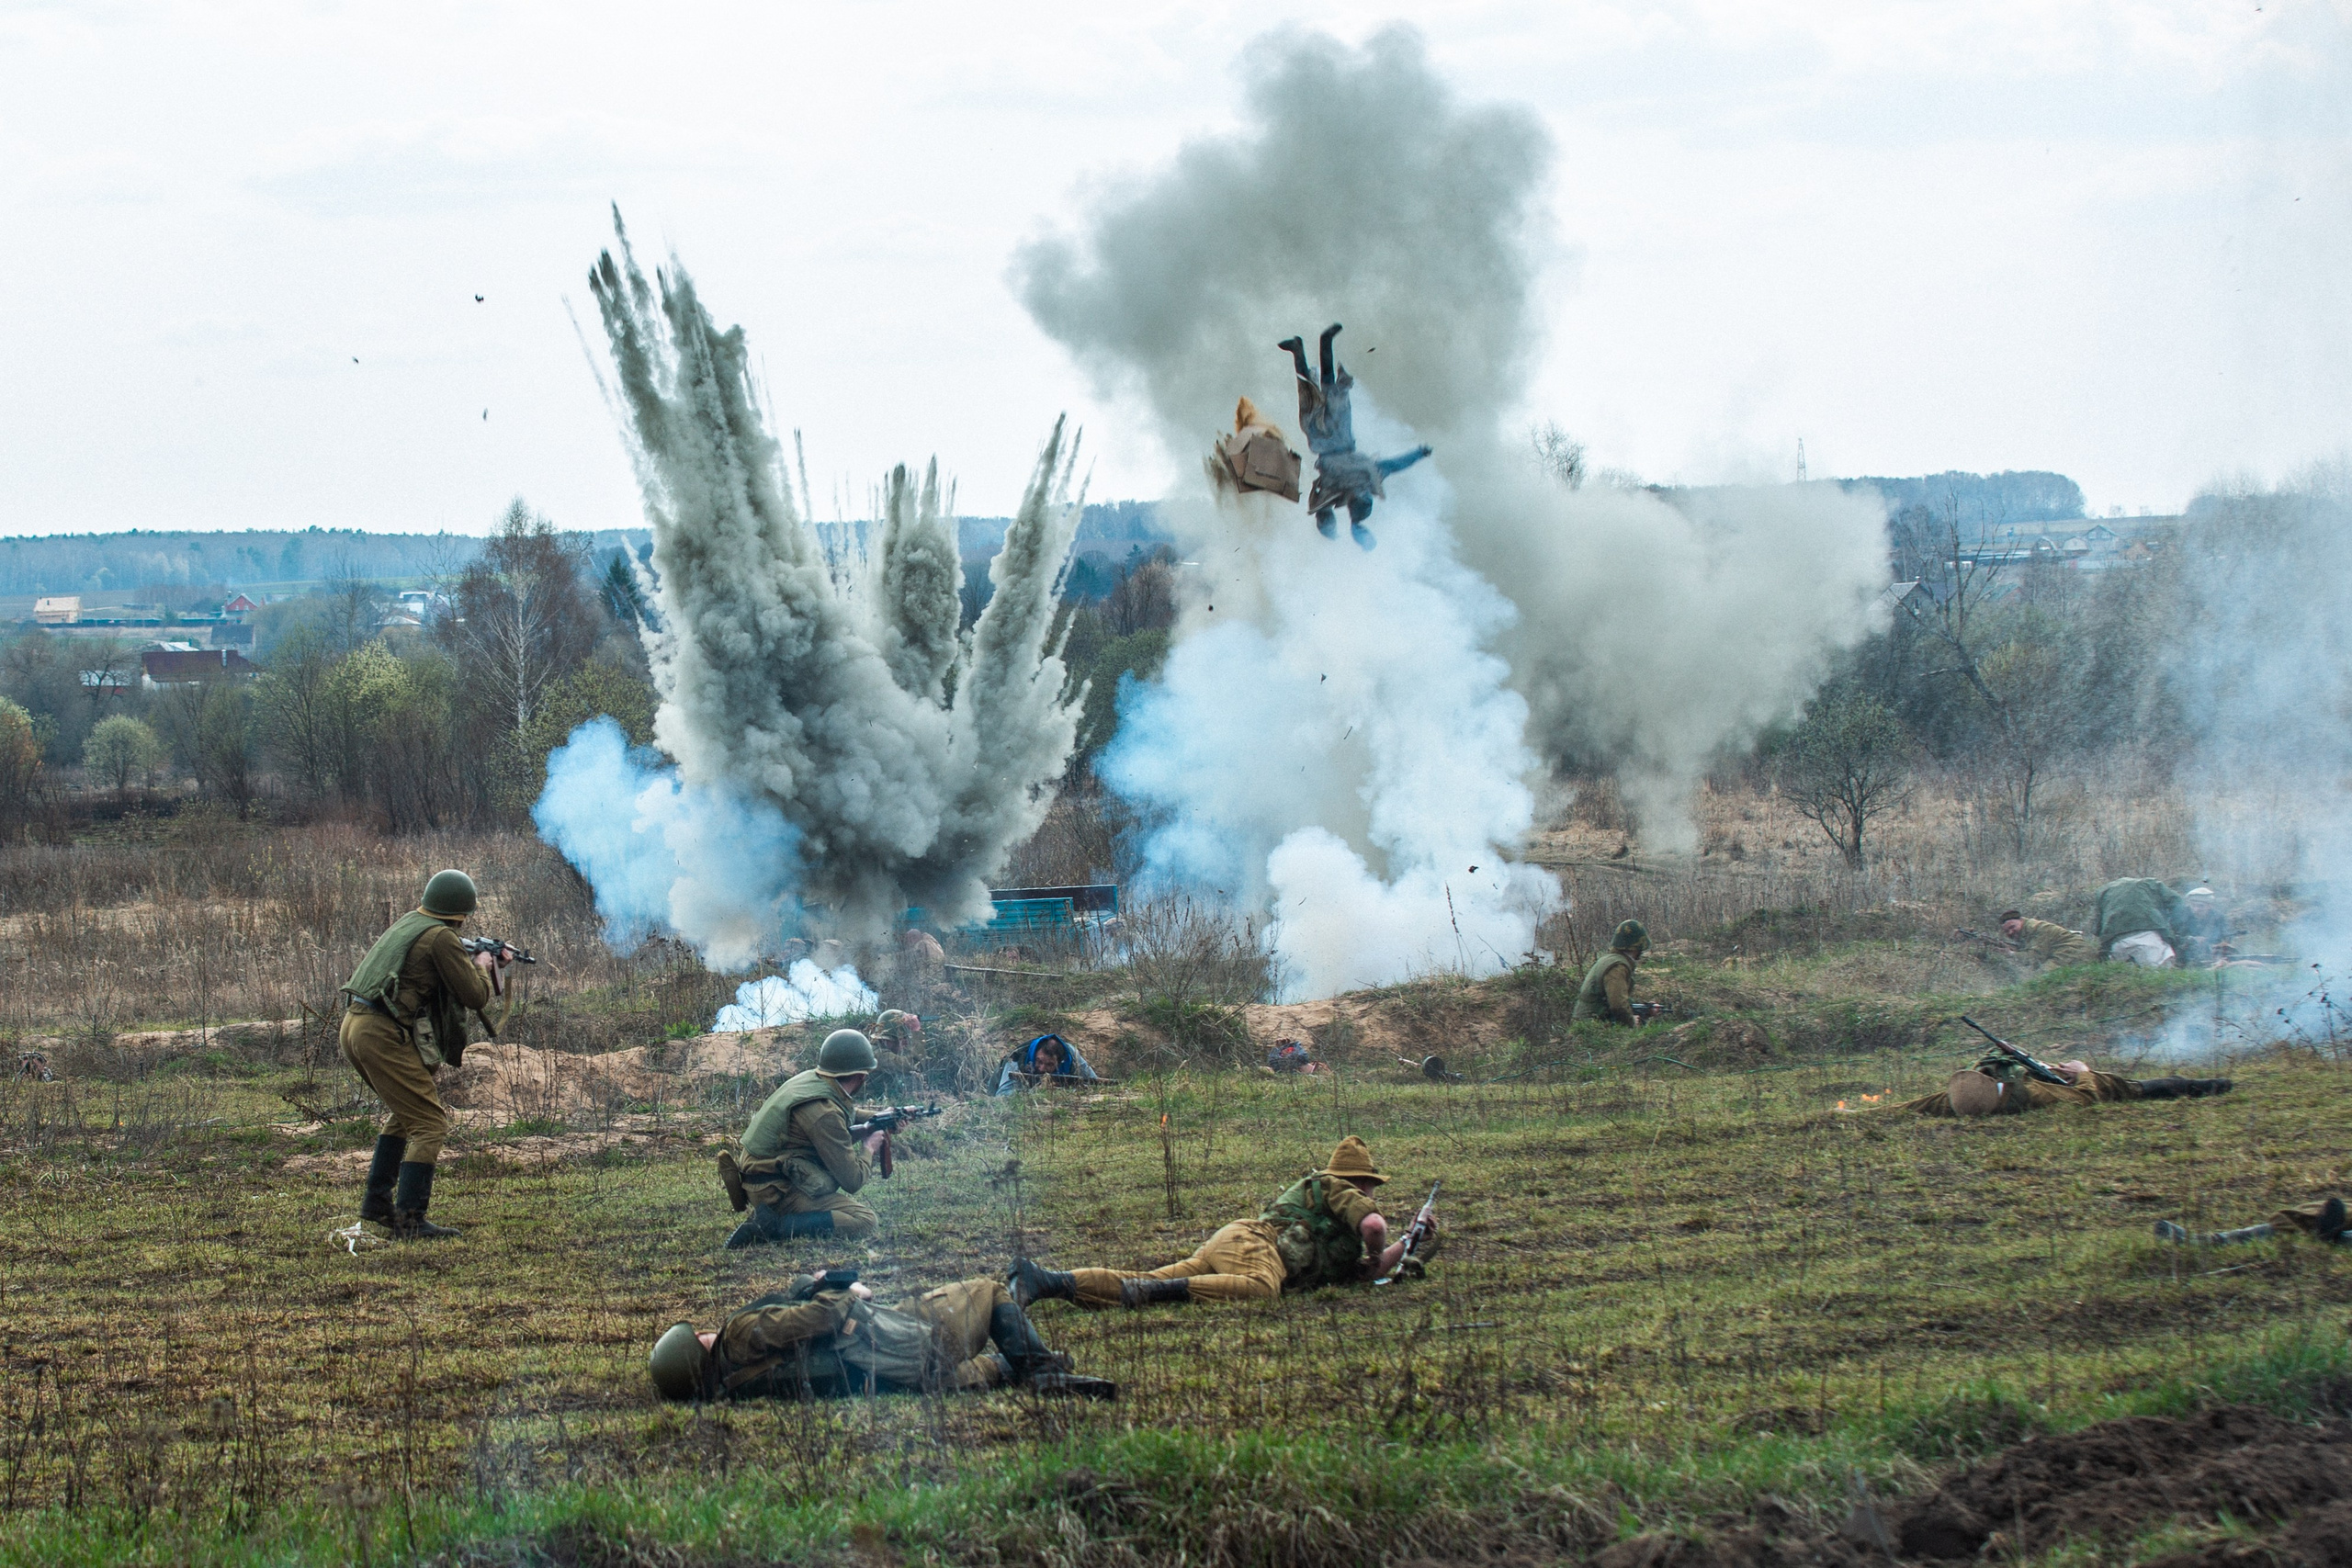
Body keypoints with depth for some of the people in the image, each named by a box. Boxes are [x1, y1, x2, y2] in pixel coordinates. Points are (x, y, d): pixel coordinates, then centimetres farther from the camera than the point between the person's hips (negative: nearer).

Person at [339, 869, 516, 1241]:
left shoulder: (408, 923, 18)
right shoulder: (441, 938, -9)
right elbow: (475, 996, -7)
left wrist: (480, 961, 36)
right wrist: (483, 968, 13)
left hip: (353, 1029, 9)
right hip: (384, 1037, -9)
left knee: (405, 1112, 27)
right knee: (429, 1125, -6)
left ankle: (377, 1199, 27)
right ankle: (409, 1220, -12)